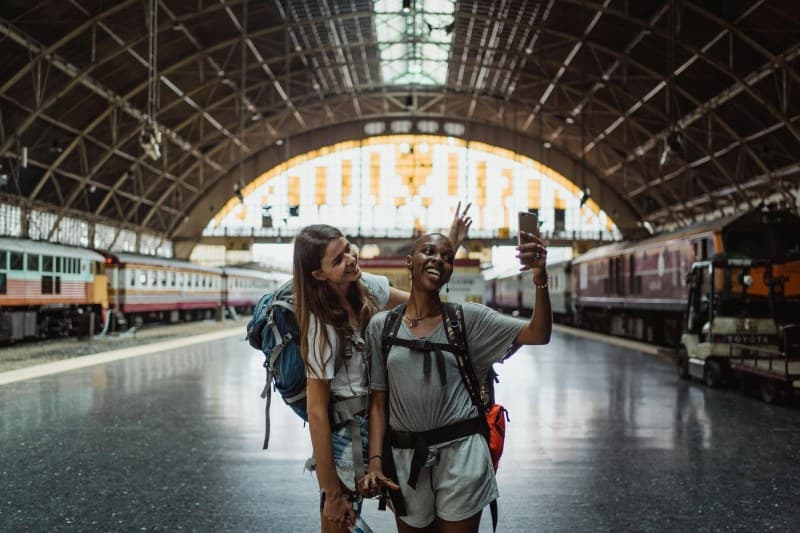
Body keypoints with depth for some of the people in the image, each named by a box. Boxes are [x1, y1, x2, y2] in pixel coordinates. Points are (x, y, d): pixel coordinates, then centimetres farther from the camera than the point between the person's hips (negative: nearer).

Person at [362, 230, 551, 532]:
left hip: (460, 454, -1)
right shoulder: (381, 325, 3)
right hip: (405, 458, 1)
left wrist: (540, 278, -25)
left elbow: (538, 334, -10)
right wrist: (375, 461, -5)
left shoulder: (468, 318, 0)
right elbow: (378, 400, 4)